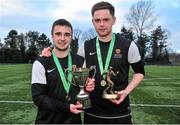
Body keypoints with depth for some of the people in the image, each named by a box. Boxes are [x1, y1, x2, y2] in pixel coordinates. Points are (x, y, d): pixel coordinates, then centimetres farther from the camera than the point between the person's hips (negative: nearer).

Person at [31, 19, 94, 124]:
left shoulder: (81, 61, 0)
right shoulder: (41, 63, -10)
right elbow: (38, 97, -12)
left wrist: (88, 87, -13)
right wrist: (66, 107, -20)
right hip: (48, 120, -3)